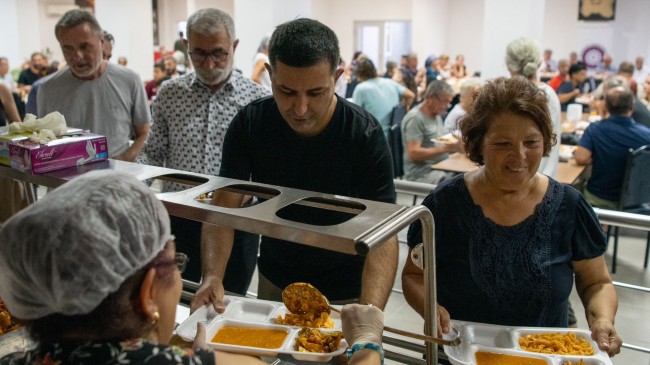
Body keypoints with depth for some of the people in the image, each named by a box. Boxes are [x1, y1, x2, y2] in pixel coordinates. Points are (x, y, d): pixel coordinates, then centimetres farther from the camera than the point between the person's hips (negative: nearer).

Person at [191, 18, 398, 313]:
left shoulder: (365, 135, -25)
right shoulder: (249, 123, -17)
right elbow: (223, 206, -16)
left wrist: (370, 311, -44)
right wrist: (212, 276, -33)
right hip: (273, 283, 3)